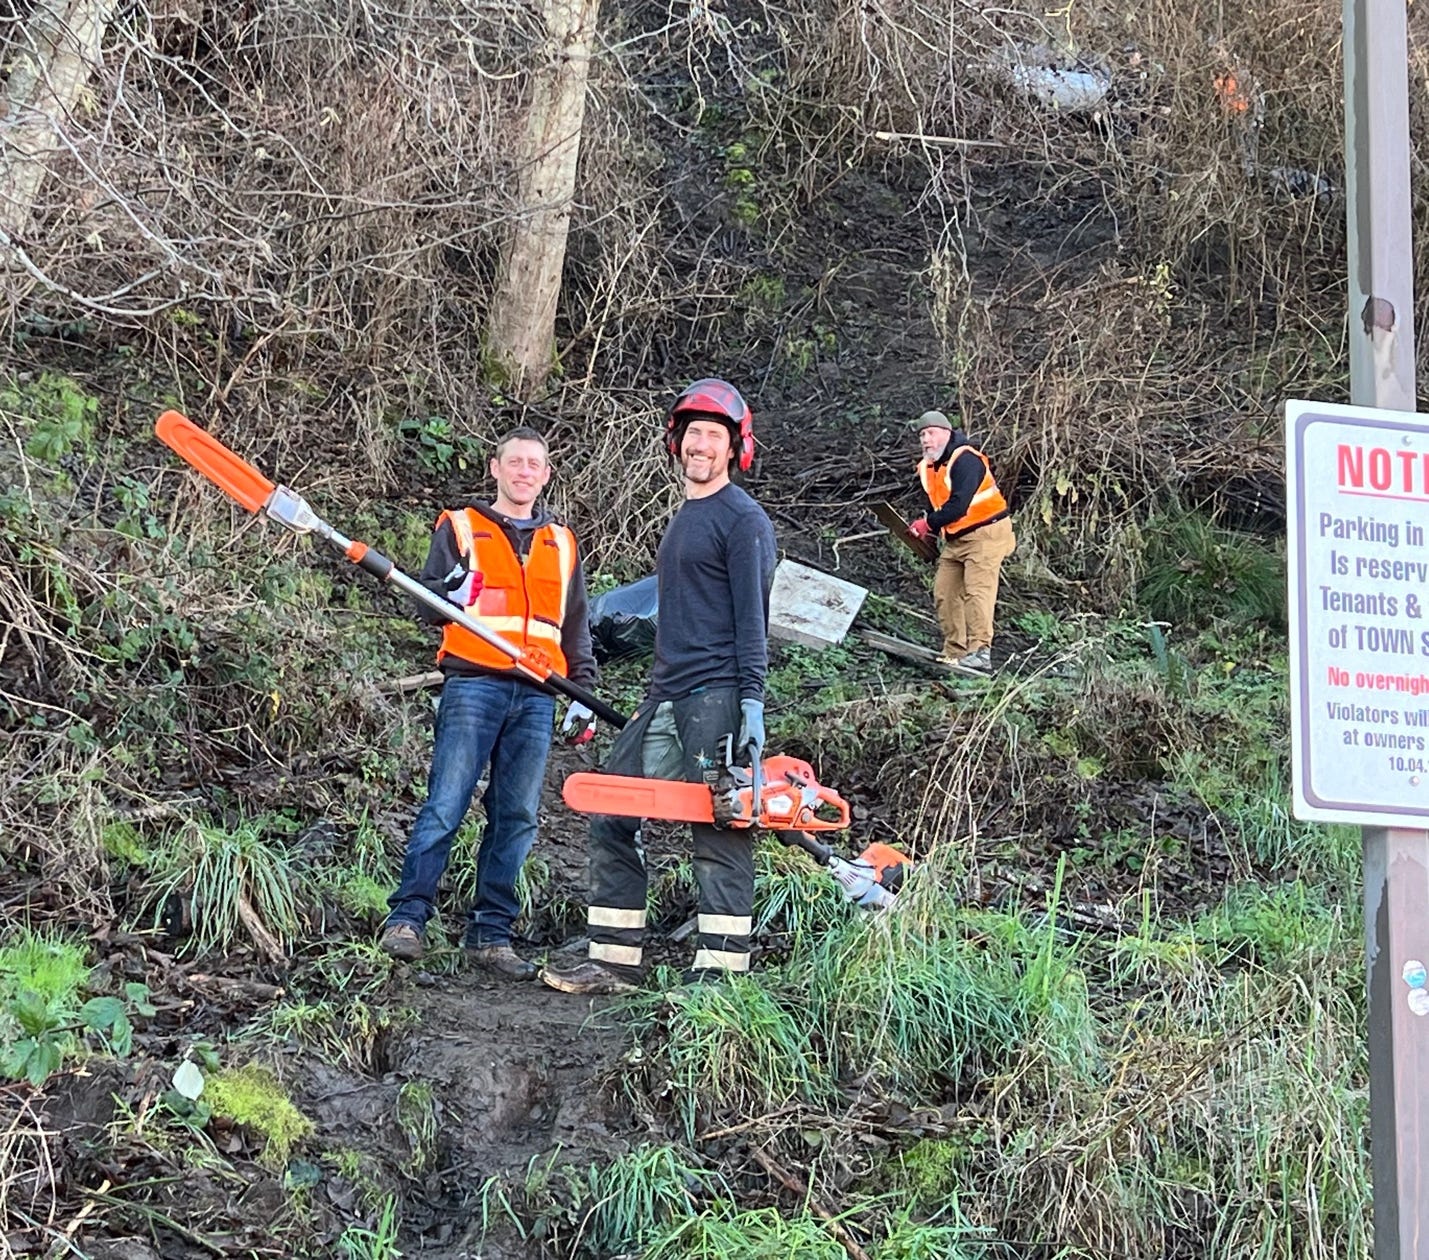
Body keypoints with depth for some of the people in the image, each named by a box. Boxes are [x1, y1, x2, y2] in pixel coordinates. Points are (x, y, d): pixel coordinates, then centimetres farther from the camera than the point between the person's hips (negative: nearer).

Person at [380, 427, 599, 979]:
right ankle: (407, 916, -8)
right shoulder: (460, 527, 10)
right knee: (445, 805, -11)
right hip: (473, 686, -4)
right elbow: (427, 605, 3)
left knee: (516, 819, 2)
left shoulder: (561, 544, 21)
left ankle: (491, 933, 7)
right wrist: (454, 592, -19)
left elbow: (576, 628, 24)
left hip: (535, 698, 4)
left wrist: (584, 694, 14)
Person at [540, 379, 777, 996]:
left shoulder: (743, 520, -5)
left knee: (719, 831, -7)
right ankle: (614, 961, 13)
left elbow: (751, 619, -11)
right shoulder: (684, 519, 21)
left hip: (717, 700, -9)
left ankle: (719, 970, -4)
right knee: (611, 817, 7)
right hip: (666, 699, 9)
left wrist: (752, 702, -18)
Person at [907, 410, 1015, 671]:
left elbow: (958, 505, -28)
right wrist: (926, 527, -6)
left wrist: (929, 523, -19)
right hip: (955, 539, 10)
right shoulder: (927, 468, 10)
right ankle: (954, 652, 8)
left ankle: (980, 652, -22)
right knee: (944, 593, 4)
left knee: (977, 591, -18)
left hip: (986, 534, -9)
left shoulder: (966, 460, -19)